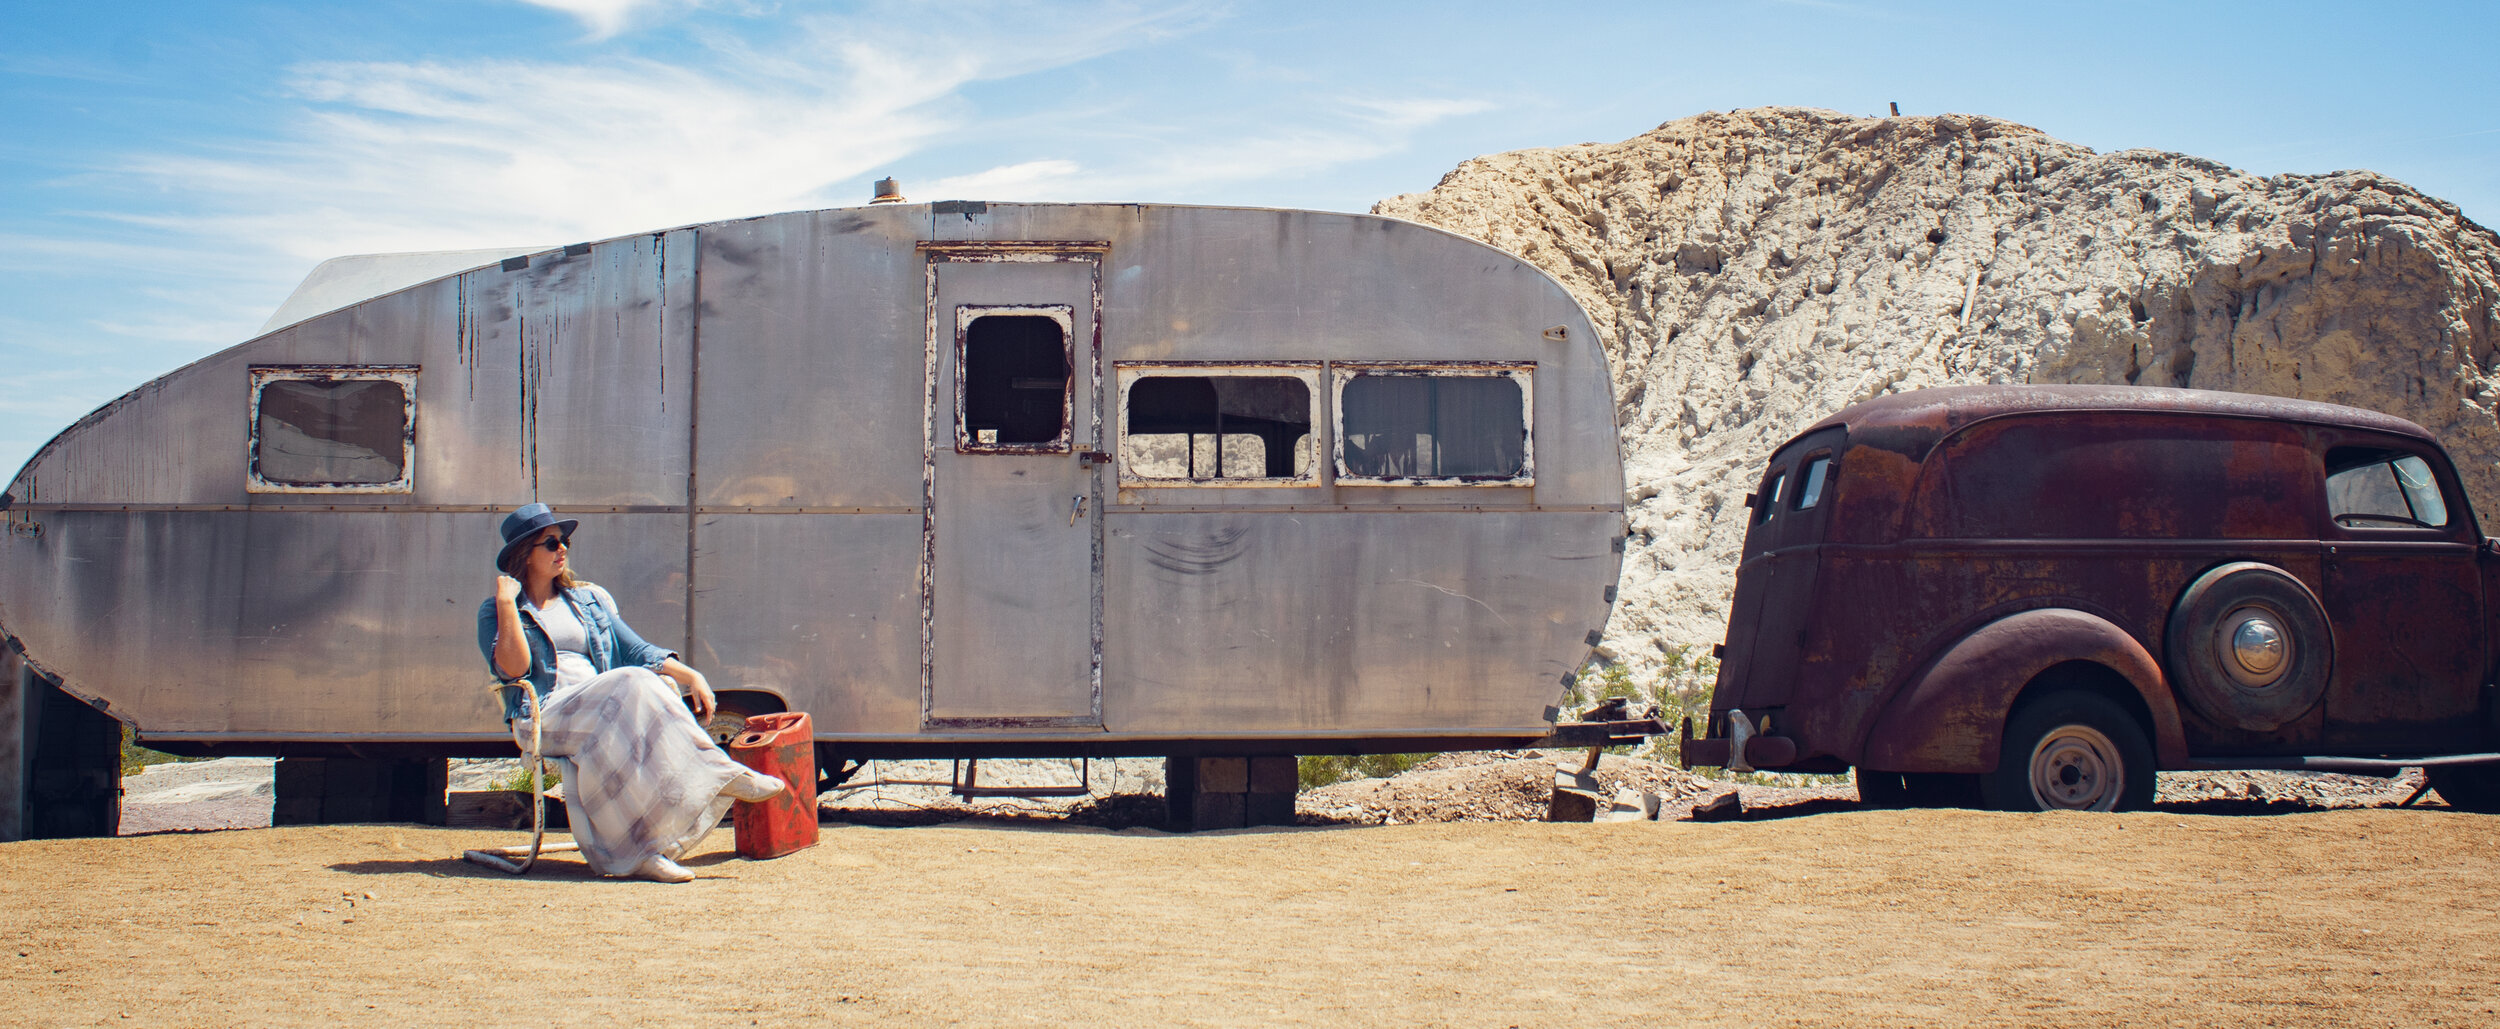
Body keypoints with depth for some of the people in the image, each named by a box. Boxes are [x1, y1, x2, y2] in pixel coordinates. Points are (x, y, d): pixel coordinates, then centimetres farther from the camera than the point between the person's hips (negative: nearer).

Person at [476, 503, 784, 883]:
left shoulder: (590, 599, 24)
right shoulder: (495, 611, 10)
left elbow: (635, 650, 16)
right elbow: (513, 668, -9)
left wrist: (690, 675, 1)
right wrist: (506, 600, -8)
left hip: (605, 708, 5)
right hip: (544, 718, -5)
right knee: (635, 686, -33)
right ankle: (722, 775, -31)